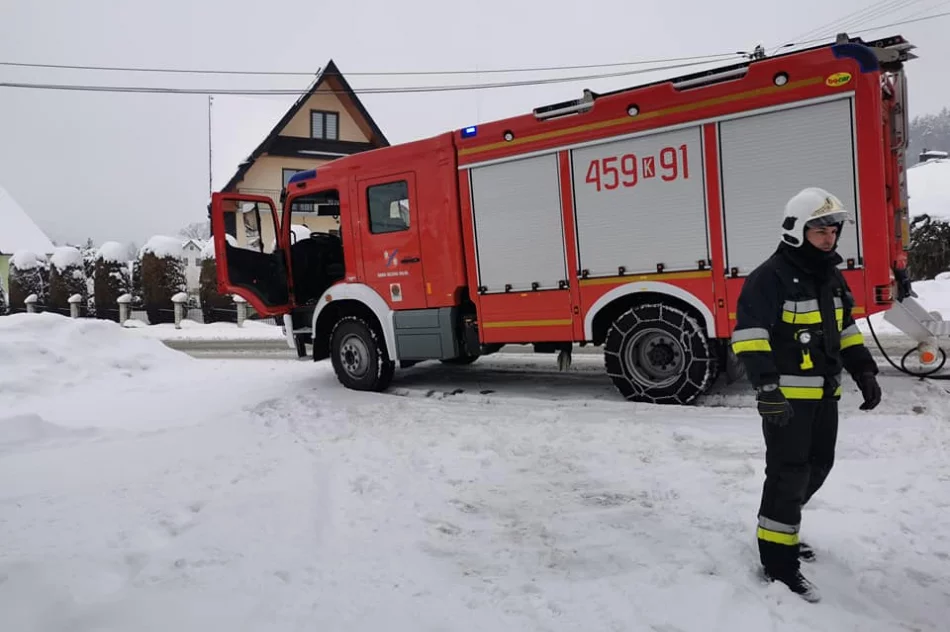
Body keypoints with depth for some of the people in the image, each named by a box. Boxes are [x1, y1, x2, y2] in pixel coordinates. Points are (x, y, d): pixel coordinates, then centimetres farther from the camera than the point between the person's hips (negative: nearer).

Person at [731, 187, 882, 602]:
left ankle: (781, 524, 38)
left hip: (824, 391, 9)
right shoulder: (771, 276, -15)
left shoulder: (831, 276, 13)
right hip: (786, 393, -9)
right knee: (789, 472, -6)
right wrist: (766, 385, -31)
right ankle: (776, 559, 5)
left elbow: (845, 329, 23)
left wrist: (864, 372, 15)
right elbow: (748, 333, -23)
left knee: (817, 465, 18)